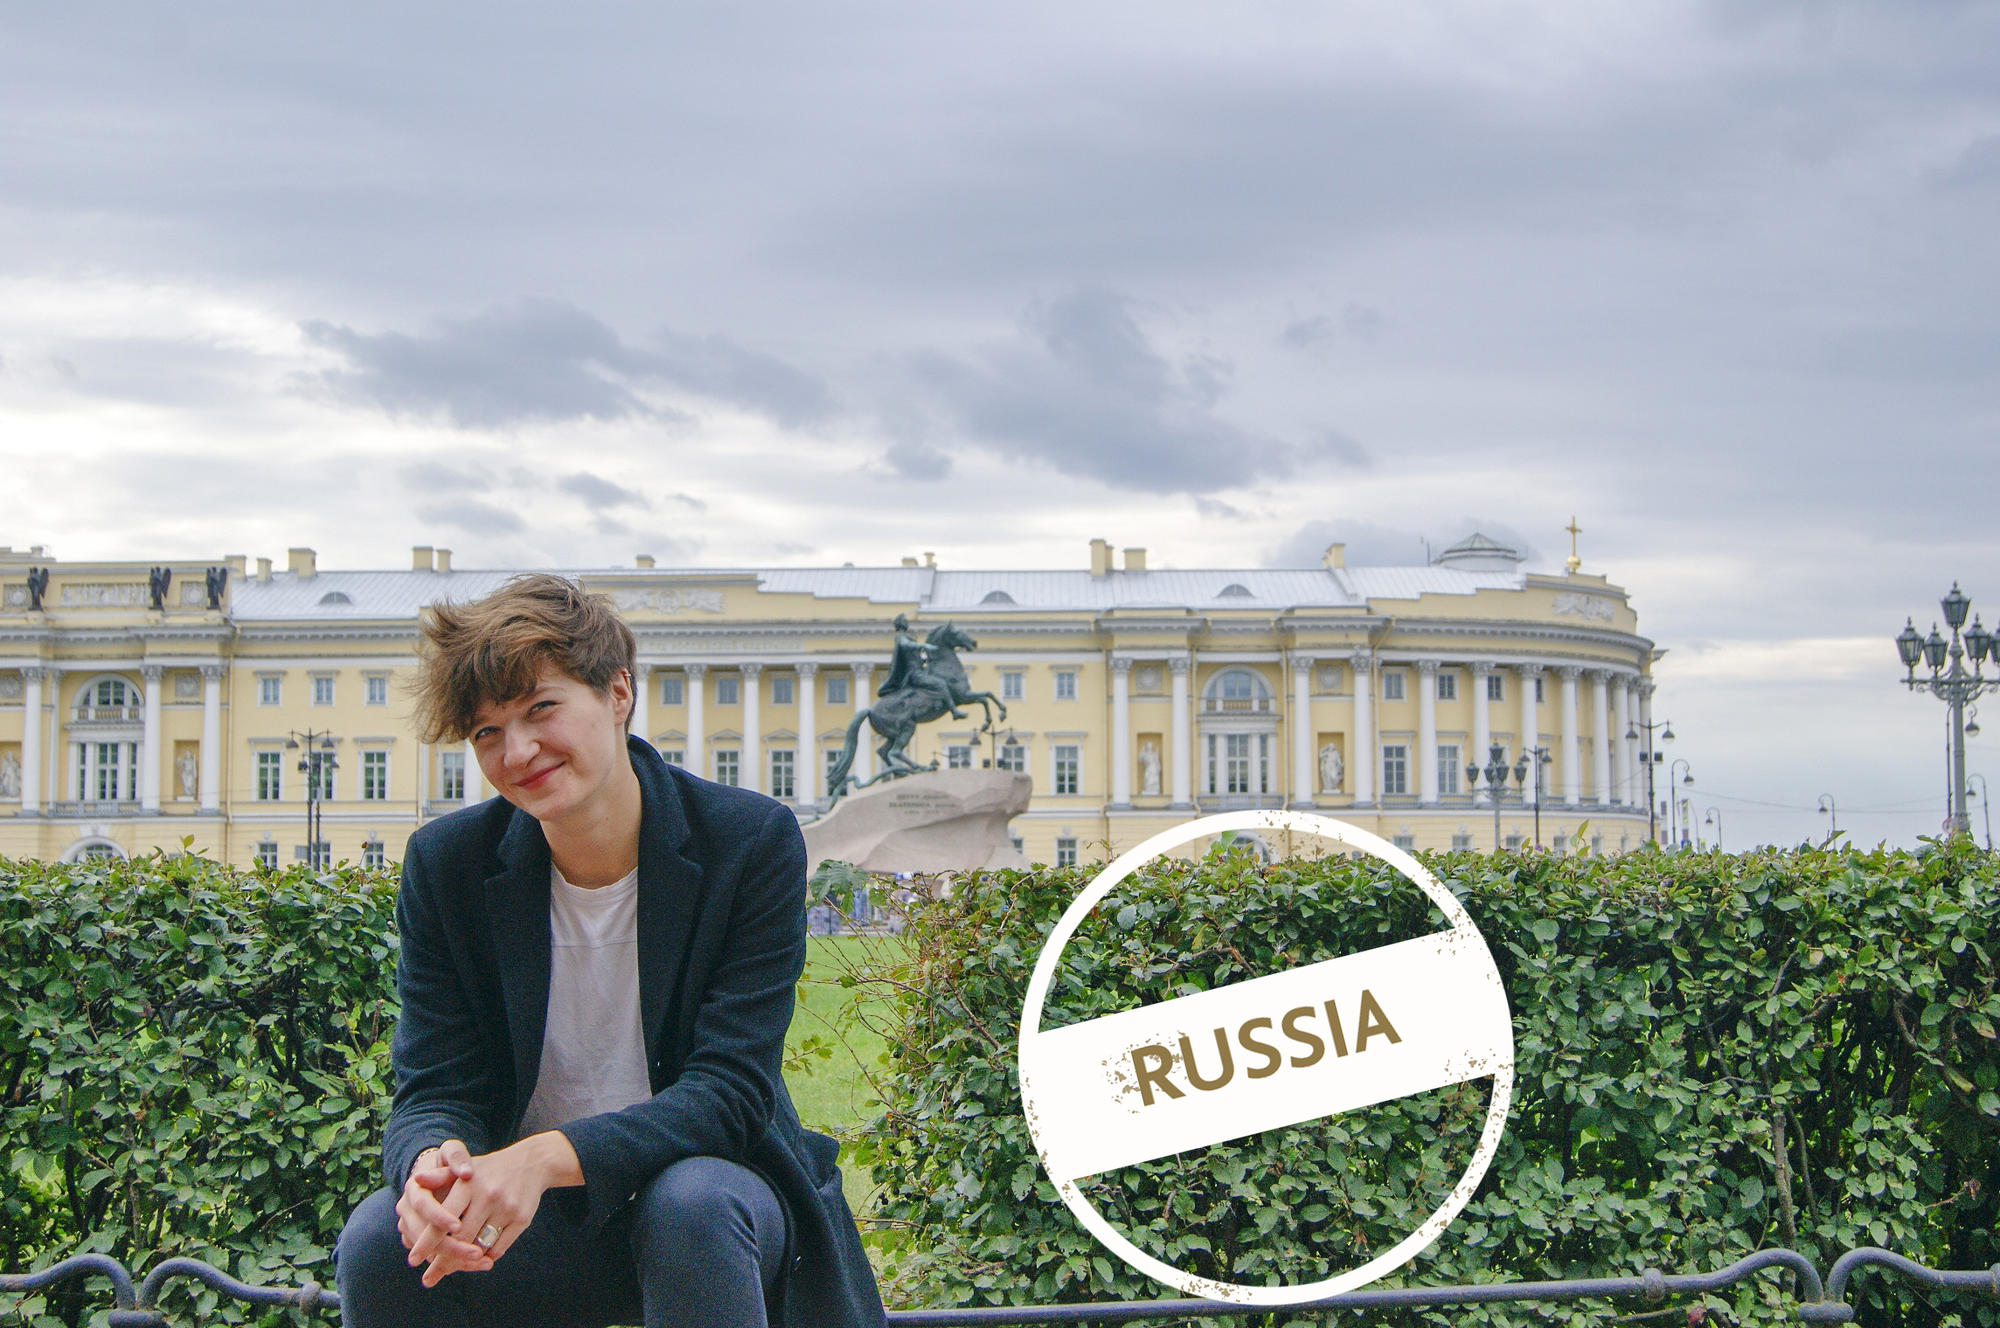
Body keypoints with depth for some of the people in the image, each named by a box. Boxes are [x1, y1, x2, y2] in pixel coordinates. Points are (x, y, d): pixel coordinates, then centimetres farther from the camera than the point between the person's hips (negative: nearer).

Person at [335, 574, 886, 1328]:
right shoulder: (445, 865, -4)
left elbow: (729, 1089, -19)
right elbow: (436, 1090, -7)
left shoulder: (752, 842, -13)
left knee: (690, 1207, -36)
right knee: (378, 1241, -27)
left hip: (713, 1186, -2)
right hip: (528, 1210, 2)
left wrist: (548, 1157, -36)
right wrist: (435, 1161, -34)